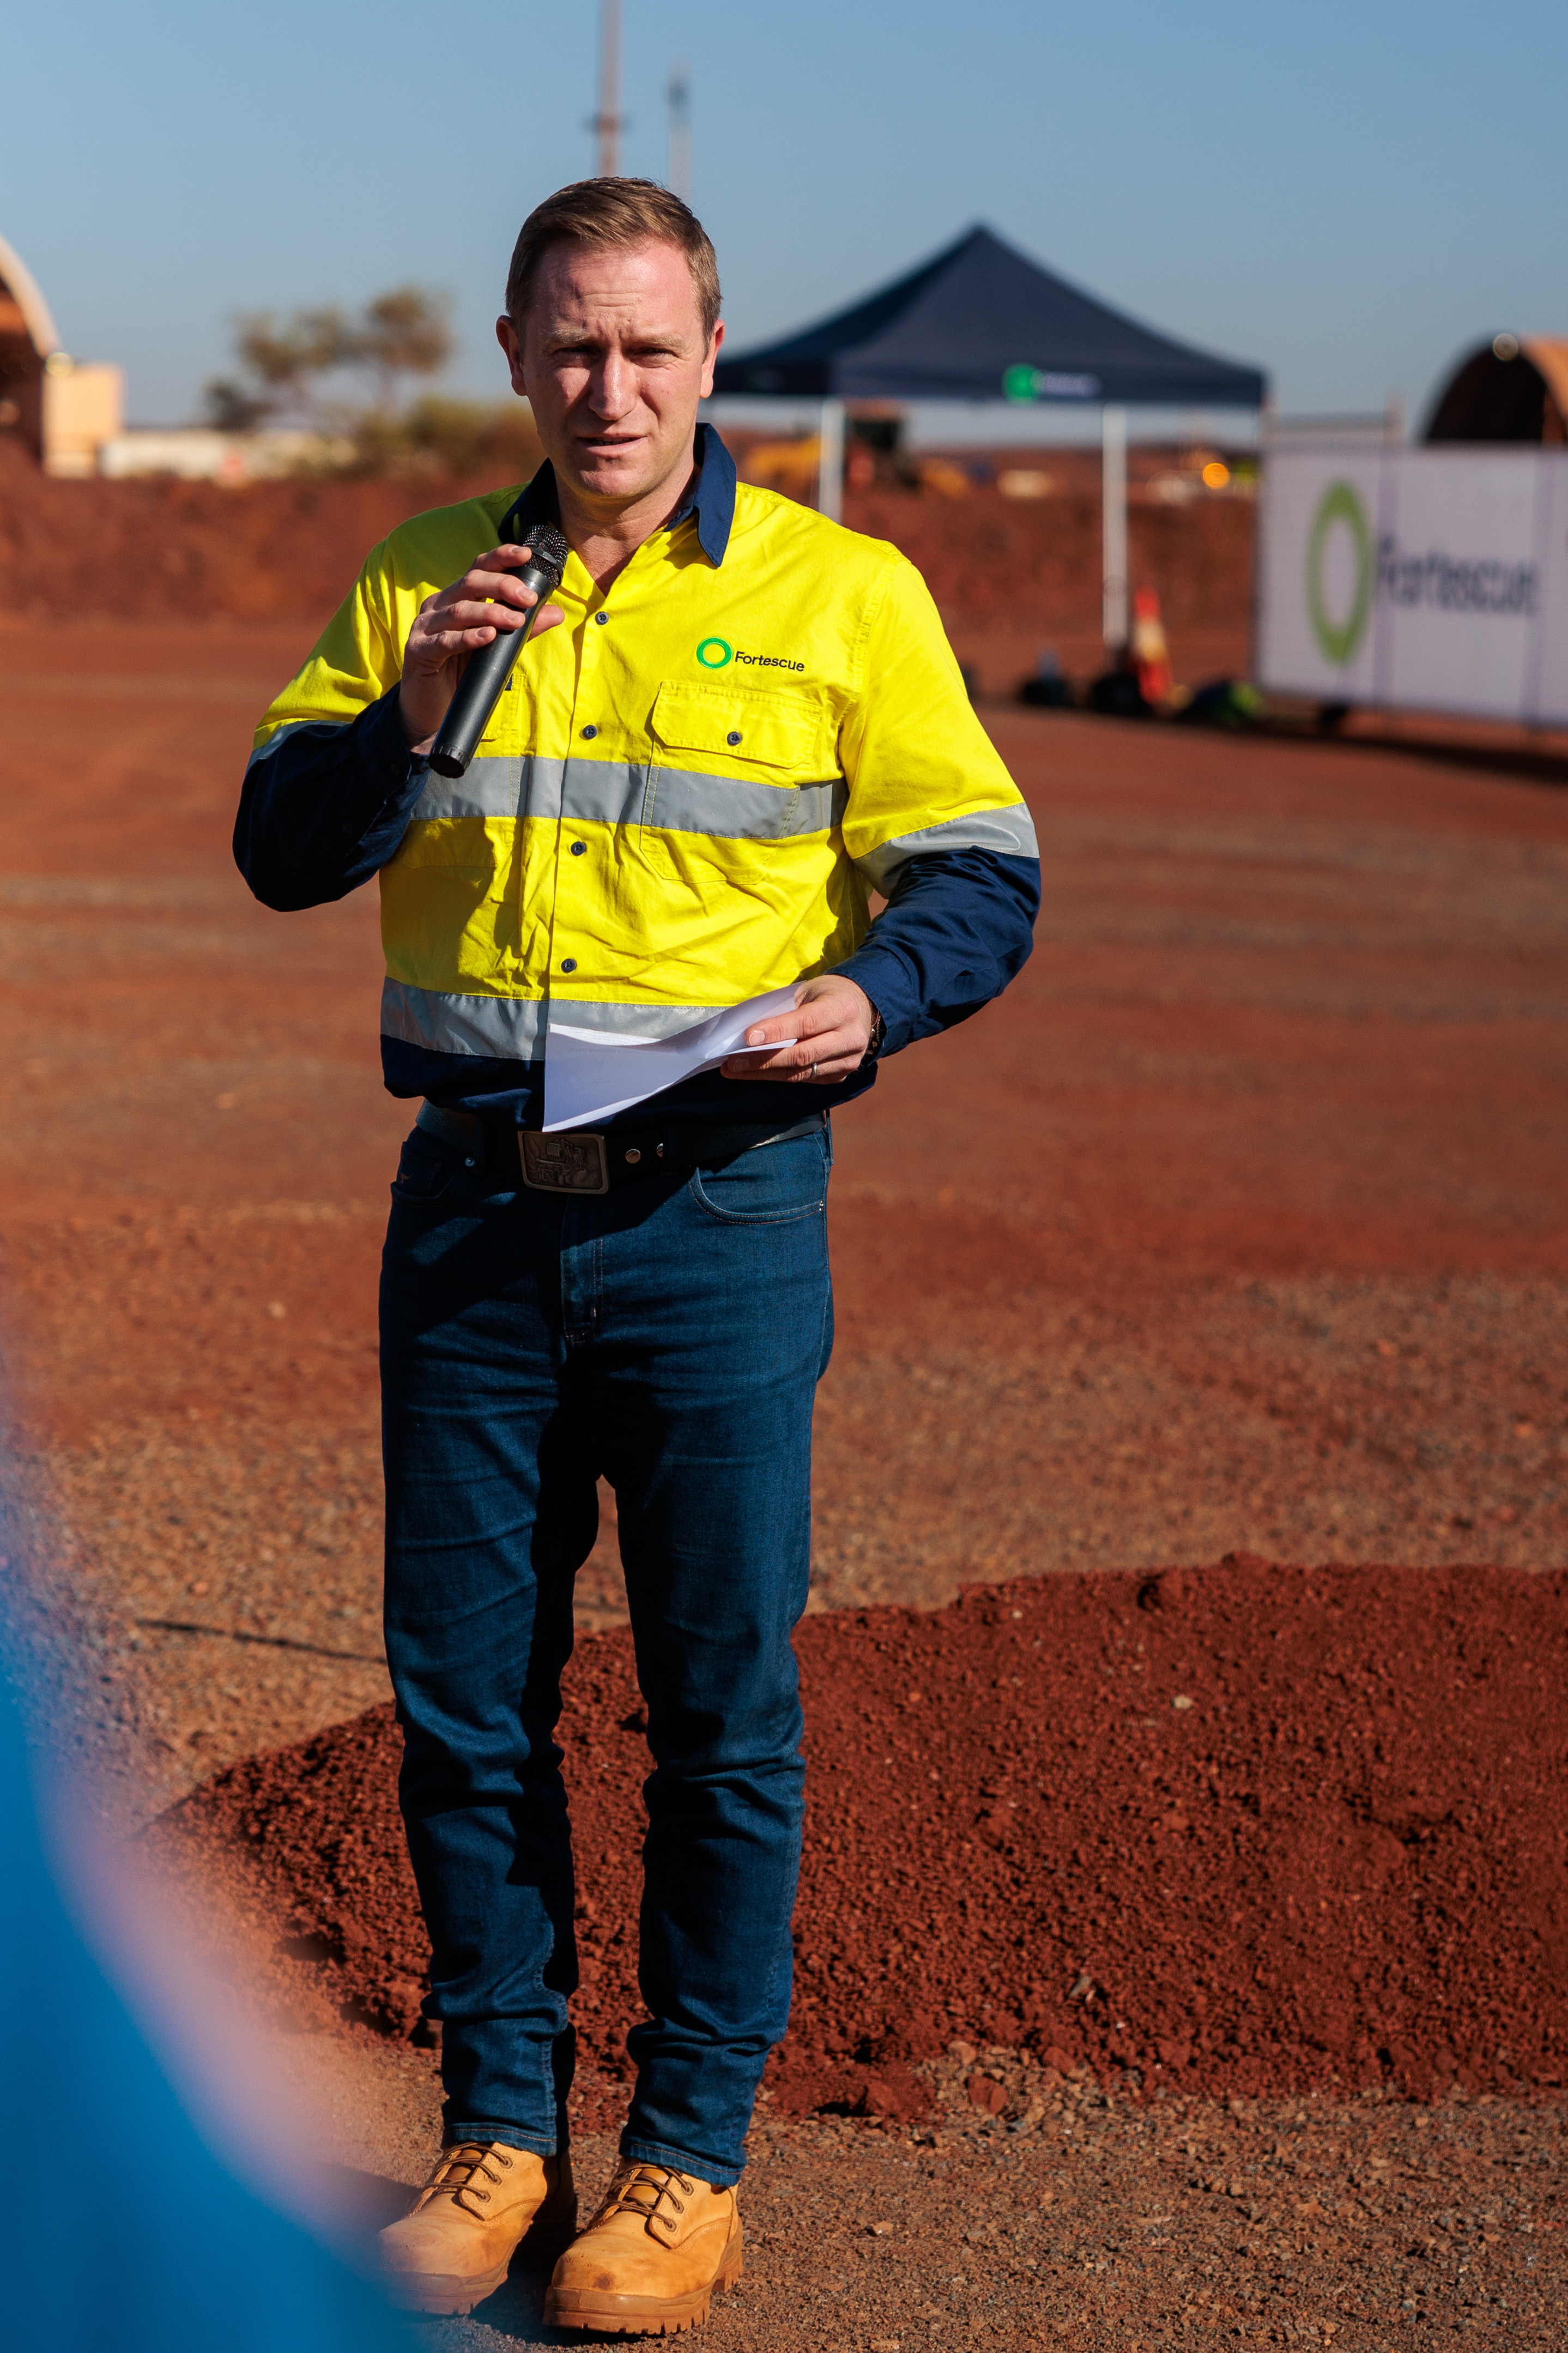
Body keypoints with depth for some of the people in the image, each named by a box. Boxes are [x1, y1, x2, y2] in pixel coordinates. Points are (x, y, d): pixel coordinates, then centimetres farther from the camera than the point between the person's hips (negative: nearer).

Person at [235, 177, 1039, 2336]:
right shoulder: (422, 583, 9)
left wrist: (871, 993, -18)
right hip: (473, 1210, 3)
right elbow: (282, 854, 5)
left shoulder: (841, 594, 0)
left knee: (723, 1707, 3)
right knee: (464, 1694, 9)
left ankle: (692, 2158, 18)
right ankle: (501, 2129, 24)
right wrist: (408, 708, -12)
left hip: (717, 1216, -3)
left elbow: (982, 875, 2)